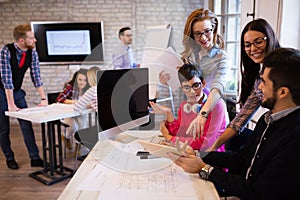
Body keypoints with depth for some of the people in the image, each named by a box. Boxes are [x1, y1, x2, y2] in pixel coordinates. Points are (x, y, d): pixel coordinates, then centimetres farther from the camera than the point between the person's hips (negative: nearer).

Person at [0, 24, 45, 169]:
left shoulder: (32, 53, -9)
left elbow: (36, 77, -5)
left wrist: (43, 99, -10)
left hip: (17, 91, 4)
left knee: (27, 125, 0)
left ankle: (35, 158, 7)